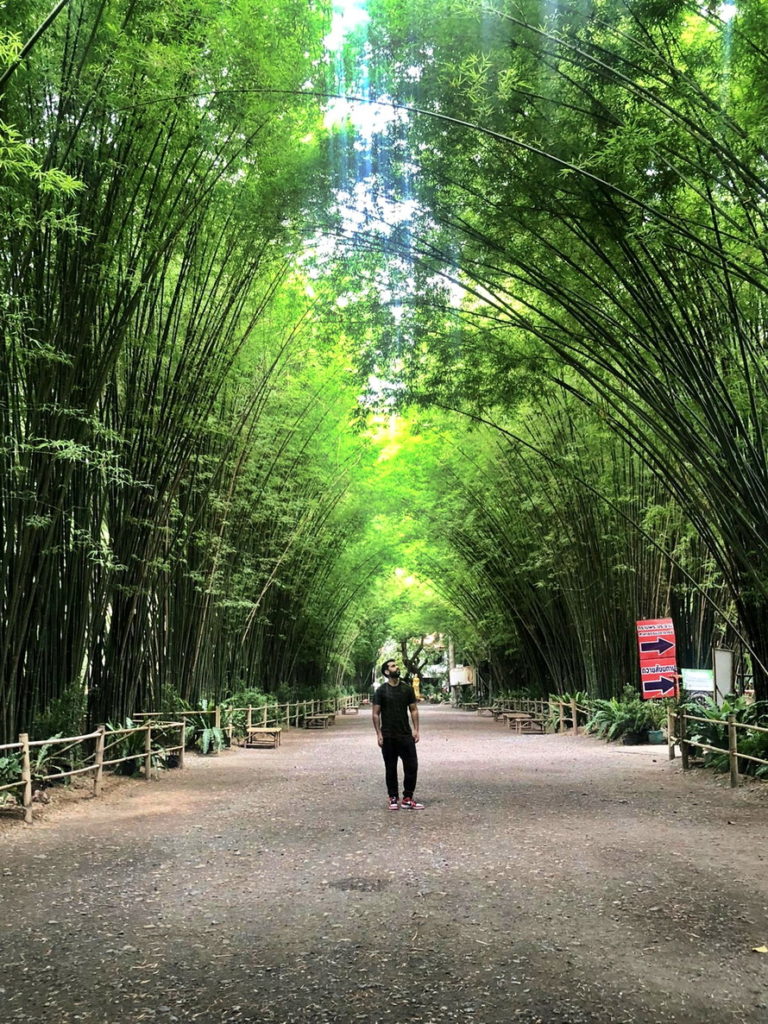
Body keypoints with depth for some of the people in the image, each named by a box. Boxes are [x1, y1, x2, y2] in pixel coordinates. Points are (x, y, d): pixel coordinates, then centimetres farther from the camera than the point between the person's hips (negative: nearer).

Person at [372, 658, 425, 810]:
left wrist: (416, 729, -1)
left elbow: (414, 710, 8)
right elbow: (376, 714, -2)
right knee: (391, 768, 5)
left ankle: (408, 799, 8)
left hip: (406, 735, 2)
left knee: (412, 766, -1)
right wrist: (379, 734, -9)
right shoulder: (381, 691, -3)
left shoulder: (407, 689, 5)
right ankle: (393, 799, 15)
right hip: (388, 736, -2)